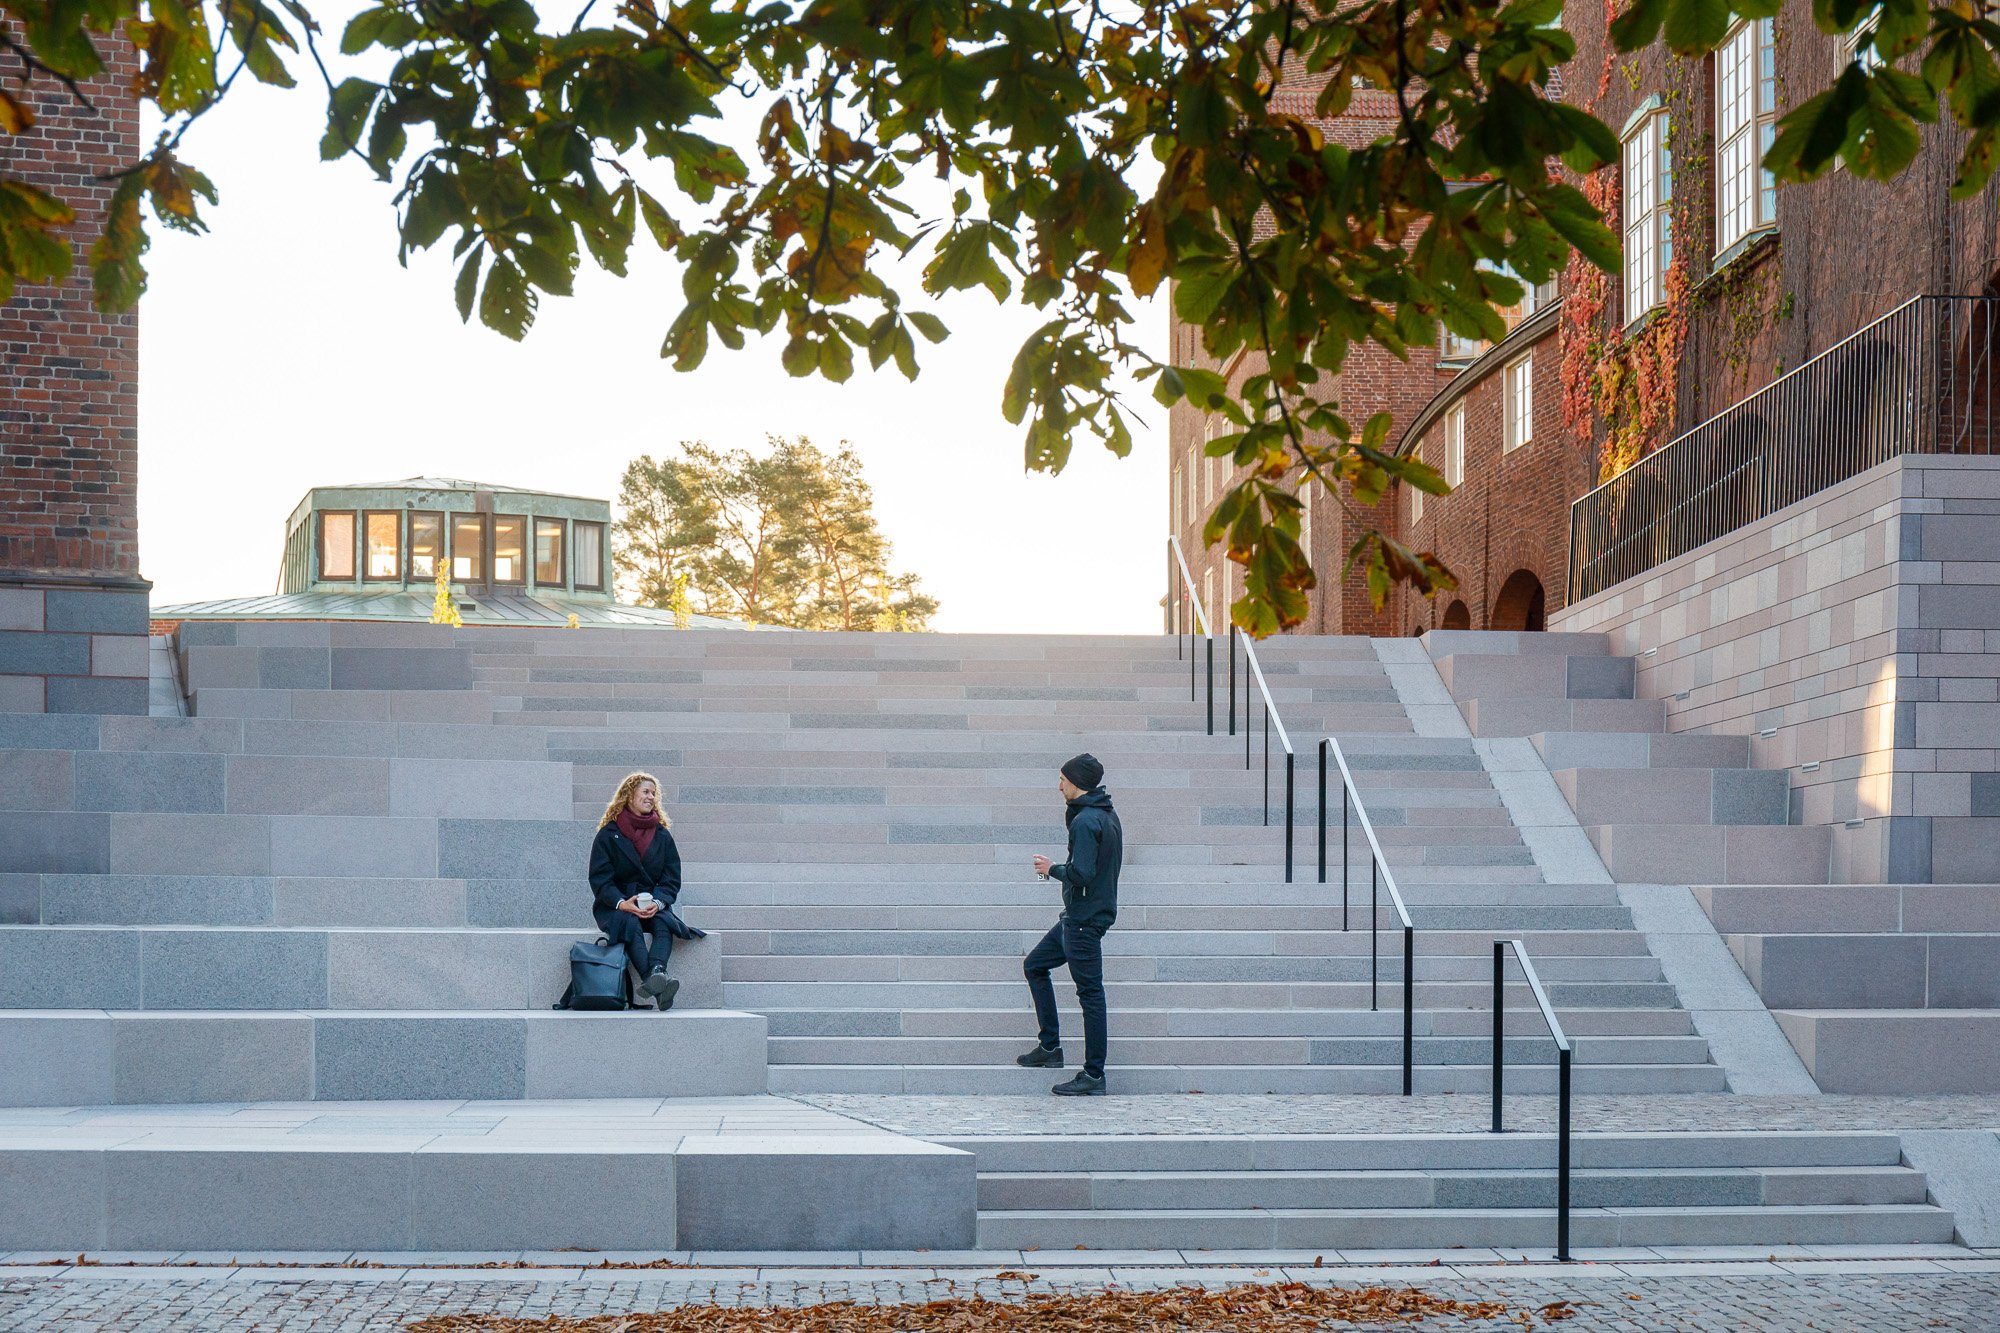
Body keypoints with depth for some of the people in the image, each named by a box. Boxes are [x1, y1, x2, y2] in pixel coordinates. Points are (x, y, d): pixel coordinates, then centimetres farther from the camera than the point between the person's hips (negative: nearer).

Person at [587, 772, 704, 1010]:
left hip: (653, 904, 3)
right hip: (614, 905, -3)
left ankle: (656, 973, -59)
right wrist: (621, 903, -22)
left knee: (664, 924, -32)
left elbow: (672, 879, 6)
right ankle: (656, 985, -58)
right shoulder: (609, 834, 4)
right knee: (630, 924, -36)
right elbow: (599, 878, -4)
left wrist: (657, 902, -16)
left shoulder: (662, 835, 13)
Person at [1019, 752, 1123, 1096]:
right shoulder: (1108, 816, 12)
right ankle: (1050, 1047, 20)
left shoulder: (1085, 822, -19)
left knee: (1090, 993, -5)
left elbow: (1080, 874, -26)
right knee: (1034, 965, 19)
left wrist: (1052, 869, -8)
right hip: (1078, 916, 11)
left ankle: (1093, 1075, 0)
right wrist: (1059, 869, 13)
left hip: (1085, 920, -11)